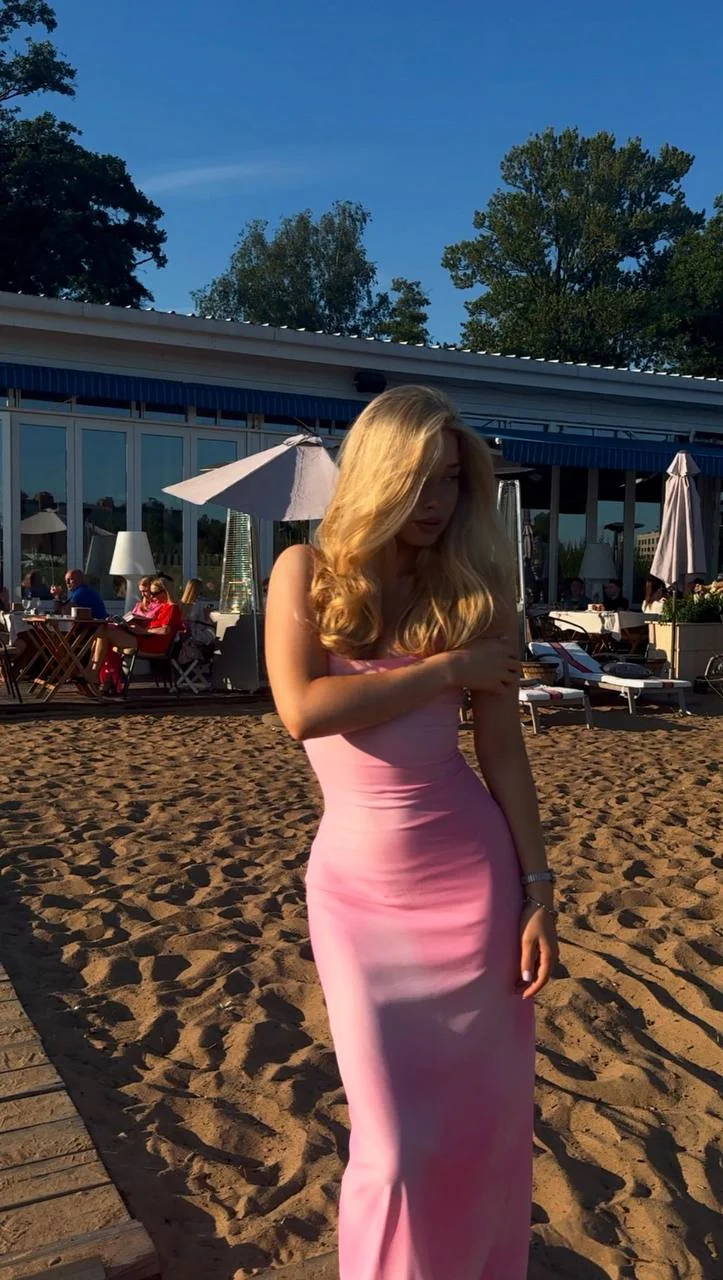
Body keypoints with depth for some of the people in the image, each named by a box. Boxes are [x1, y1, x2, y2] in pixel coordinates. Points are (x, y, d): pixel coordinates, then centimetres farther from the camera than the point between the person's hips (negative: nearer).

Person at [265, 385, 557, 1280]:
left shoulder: (474, 586, 1)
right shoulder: (308, 571, -2)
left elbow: (503, 746, 1)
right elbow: (302, 709, -18)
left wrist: (537, 890, -2)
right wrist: (446, 667, -14)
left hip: (474, 870, 2)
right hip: (359, 885, -1)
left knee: (487, 1117, 14)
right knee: (397, 1141, 5)